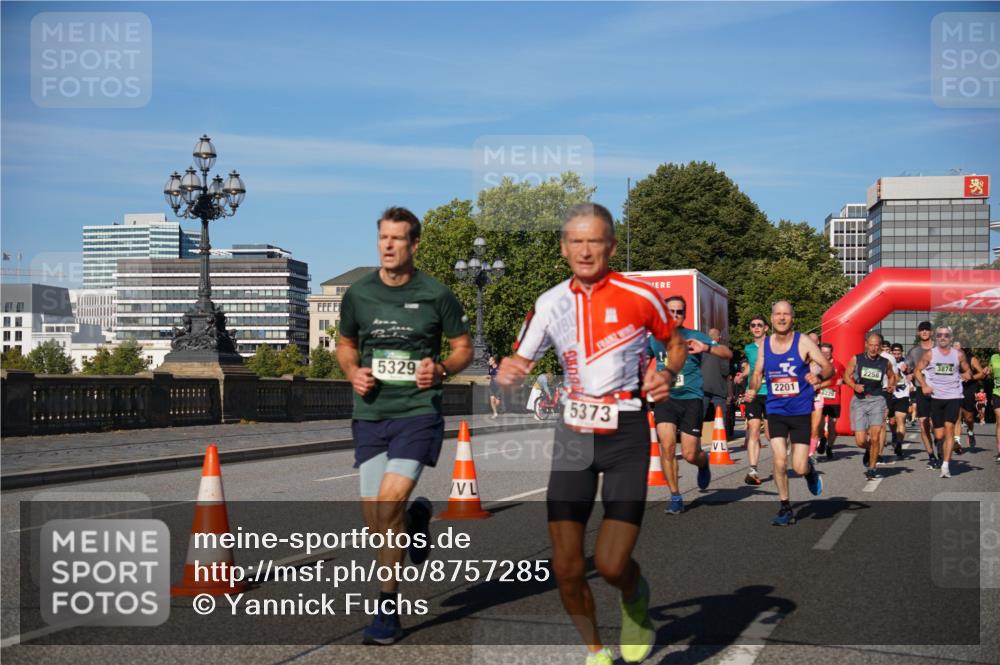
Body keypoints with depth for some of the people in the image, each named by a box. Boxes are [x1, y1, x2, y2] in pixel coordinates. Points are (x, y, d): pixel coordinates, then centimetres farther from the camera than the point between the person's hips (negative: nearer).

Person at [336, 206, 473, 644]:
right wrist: (353, 373, -1)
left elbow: (463, 346, 7)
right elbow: (345, 344, 19)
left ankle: (388, 606, -3)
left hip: (418, 411, -4)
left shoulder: (436, 295, -3)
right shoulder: (358, 294, 5)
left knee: (388, 502, -17)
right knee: (374, 519, 1)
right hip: (370, 414, 4)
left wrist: (441, 369, -12)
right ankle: (416, 520, 35)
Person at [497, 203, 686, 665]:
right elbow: (519, 363, 8)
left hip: (626, 435, -3)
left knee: (611, 565, -12)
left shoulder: (638, 296, -7)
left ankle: (636, 596, 26)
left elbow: (676, 343, 10)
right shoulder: (550, 304, 2)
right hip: (574, 433, 3)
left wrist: (667, 375, -10)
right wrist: (507, 372, -15)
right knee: (566, 567, -1)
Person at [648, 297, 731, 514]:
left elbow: (728, 354, -7)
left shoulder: (694, 337, 1)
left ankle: (704, 462, 35)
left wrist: (706, 348, -23)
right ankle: (675, 498, -2)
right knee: (667, 446, -16)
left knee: (690, 455, -4)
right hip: (665, 399, 2)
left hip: (691, 399, -1)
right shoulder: (655, 339, 8)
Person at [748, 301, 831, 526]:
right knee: (779, 461, -11)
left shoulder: (803, 342, -7)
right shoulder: (764, 345, 3)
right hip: (776, 410, 2)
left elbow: (828, 366, -10)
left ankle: (810, 469, 34)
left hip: (801, 412, -2)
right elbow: (757, 374, 15)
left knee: (799, 468, -5)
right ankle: (785, 507, 7)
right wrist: (751, 391, -5)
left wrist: (819, 376, -33)